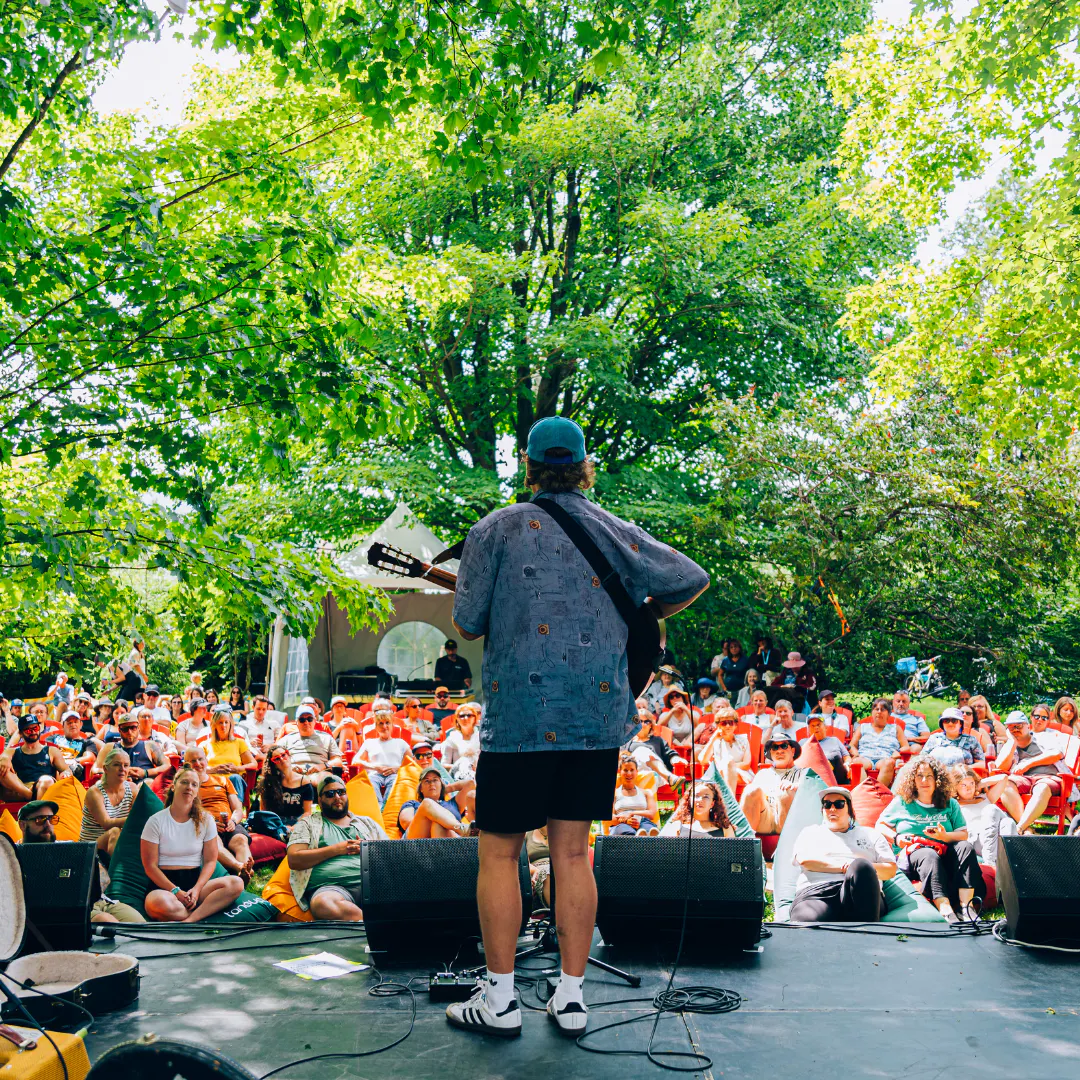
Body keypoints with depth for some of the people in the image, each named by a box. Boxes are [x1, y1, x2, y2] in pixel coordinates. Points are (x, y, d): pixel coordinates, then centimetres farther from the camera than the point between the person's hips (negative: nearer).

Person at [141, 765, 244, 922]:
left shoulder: (205, 820, 8)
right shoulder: (156, 821, 0)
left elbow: (210, 860, 6)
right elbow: (150, 865, -4)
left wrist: (197, 889, -13)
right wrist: (175, 891, -16)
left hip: (195, 882, 4)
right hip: (164, 884, -3)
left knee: (236, 883, -26)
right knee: (158, 902, -42)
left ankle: (187, 920, -32)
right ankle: (203, 913, -18)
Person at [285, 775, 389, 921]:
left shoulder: (367, 823, 30)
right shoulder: (308, 824, 21)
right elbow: (294, 860, 5)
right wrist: (337, 849, 2)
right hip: (331, 887, -1)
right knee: (323, 904, -42)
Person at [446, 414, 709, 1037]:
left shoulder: (495, 531, -1)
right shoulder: (617, 534, 7)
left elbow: (467, 625, -1)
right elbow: (694, 579, 10)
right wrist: (637, 620, 22)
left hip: (520, 716, -3)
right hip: (599, 716, 3)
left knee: (500, 853, 7)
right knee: (573, 853, 10)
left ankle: (500, 999, 12)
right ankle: (571, 998, 16)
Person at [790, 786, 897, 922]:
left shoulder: (870, 834, 32)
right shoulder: (811, 832, 31)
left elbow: (891, 869, 20)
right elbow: (804, 859, 9)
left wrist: (863, 868, 0)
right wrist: (844, 867, 0)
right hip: (816, 893, -1)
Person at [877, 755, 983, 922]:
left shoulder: (950, 804, 19)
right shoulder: (901, 803, 16)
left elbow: (963, 834, 13)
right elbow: (880, 826, 18)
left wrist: (945, 836, -9)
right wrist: (896, 838, -2)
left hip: (945, 855, 3)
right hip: (910, 856, -3)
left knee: (966, 847, -28)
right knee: (929, 855, -38)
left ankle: (966, 906, -42)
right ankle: (946, 912, -57)